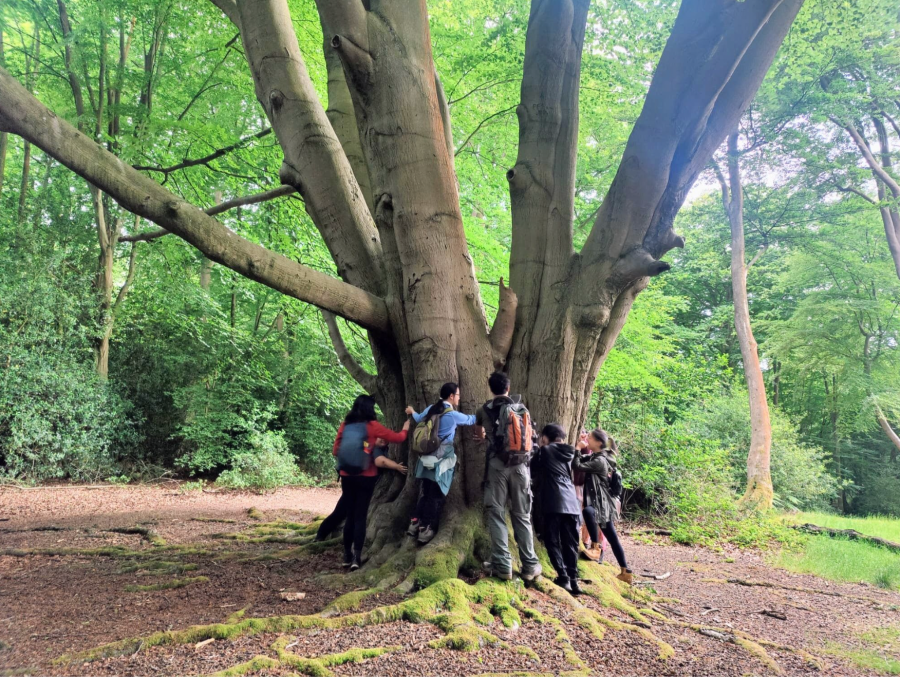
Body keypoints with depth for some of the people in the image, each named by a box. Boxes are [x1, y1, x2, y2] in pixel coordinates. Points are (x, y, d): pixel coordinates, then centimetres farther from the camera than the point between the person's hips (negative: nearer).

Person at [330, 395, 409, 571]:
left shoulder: (345, 425, 2)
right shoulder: (373, 426, -7)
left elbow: (336, 451, 8)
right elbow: (397, 438, 2)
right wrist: (405, 429, 21)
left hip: (347, 476, 3)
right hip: (366, 477, -3)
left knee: (349, 515, 12)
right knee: (360, 516, 2)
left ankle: (347, 555, 17)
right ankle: (357, 557, -2)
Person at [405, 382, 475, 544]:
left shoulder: (431, 409, 4)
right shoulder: (453, 414, -13)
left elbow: (419, 418, 23)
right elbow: (470, 419, 2)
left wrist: (412, 412, 46)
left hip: (428, 458, 7)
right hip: (442, 461, -6)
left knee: (425, 493, 16)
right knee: (436, 496, 2)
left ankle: (415, 524, 17)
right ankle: (426, 530, 4)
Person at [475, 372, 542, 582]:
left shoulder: (485, 410, 8)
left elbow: (479, 431, 30)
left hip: (497, 465, -2)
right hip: (519, 465, 2)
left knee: (496, 514, 3)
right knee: (522, 516, 9)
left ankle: (502, 565, 0)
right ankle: (530, 565, 11)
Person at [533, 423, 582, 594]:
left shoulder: (545, 450, 3)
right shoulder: (568, 452, 18)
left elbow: (534, 466, 15)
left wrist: (540, 448, 27)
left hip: (554, 503, -5)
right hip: (571, 503, 5)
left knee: (553, 541, 1)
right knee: (570, 543, 8)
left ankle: (563, 577, -8)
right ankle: (573, 579, 6)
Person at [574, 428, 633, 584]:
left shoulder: (600, 460, -16)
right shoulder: (596, 457, 13)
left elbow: (577, 466, -23)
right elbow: (581, 461, 23)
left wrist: (578, 448, -12)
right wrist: (581, 447, 11)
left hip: (601, 504, -10)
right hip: (601, 505, 10)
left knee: (587, 511, -40)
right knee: (612, 539, 13)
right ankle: (625, 572, 20)